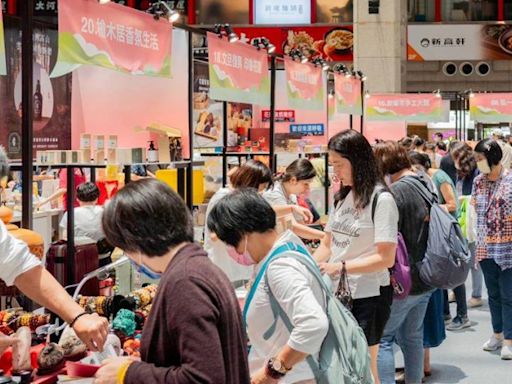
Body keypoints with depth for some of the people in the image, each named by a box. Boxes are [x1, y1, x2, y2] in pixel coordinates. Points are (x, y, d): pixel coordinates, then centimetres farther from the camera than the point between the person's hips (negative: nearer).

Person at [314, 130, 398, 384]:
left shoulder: (381, 199, -14)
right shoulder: (342, 197, 8)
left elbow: (385, 259, -19)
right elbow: (327, 245, 13)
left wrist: (341, 266, -25)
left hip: (367, 296, -7)